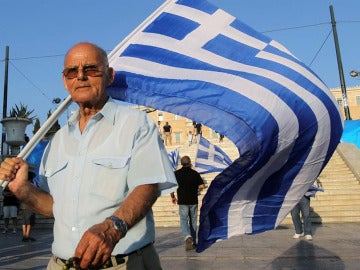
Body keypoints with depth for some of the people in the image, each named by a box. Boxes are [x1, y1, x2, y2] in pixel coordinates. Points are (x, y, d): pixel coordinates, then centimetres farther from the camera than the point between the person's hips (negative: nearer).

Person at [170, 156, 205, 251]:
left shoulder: (176, 173, -2)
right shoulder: (195, 173, -3)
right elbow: (202, 186, -7)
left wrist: (173, 197, 12)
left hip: (182, 201, -1)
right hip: (193, 201, 1)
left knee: (184, 220, 2)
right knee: (193, 221, 13)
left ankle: (187, 237, -22)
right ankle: (193, 242, 19)